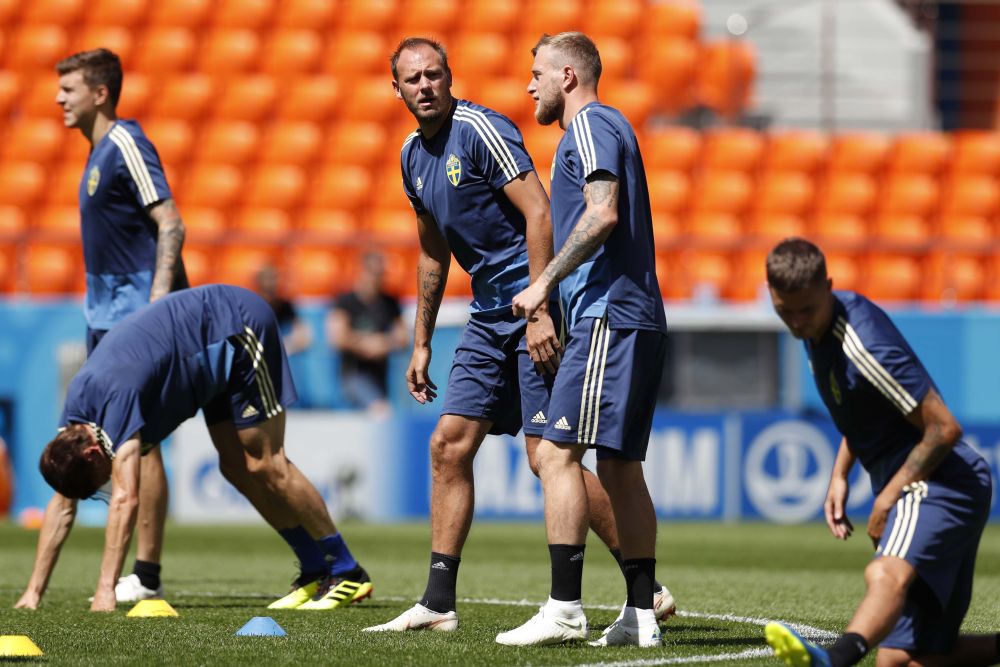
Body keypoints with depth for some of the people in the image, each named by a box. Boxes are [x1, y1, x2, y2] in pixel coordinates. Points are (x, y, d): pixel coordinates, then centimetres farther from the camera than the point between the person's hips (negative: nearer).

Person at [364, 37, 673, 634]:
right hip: (490, 314, 9)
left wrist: (539, 310, -24)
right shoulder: (414, 155, 14)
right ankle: (439, 602, 5)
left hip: (536, 306, -9)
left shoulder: (481, 129, -12)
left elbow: (538, 213, -18)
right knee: (450, 444, 2)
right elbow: (434, 253, 25)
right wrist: (422, 342, 23)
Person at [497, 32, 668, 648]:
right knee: (620, 466, 9)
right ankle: (642, 614, 8)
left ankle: (564, 608, -19)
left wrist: (545, 282, -16)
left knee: (558, 453, -14)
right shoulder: (605, 126, 25)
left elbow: (603, 213, -19)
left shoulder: (591, 124, -5)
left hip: (609, 318, -10)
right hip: (638, 320, 10)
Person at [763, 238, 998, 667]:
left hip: (938, 483, -10)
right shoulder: (817, 327, 9)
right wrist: (839, 476, 15)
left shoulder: (864, 347, -21)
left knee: (887, 575, -41)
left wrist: (887, 500, -12)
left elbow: (944, 429, -20)